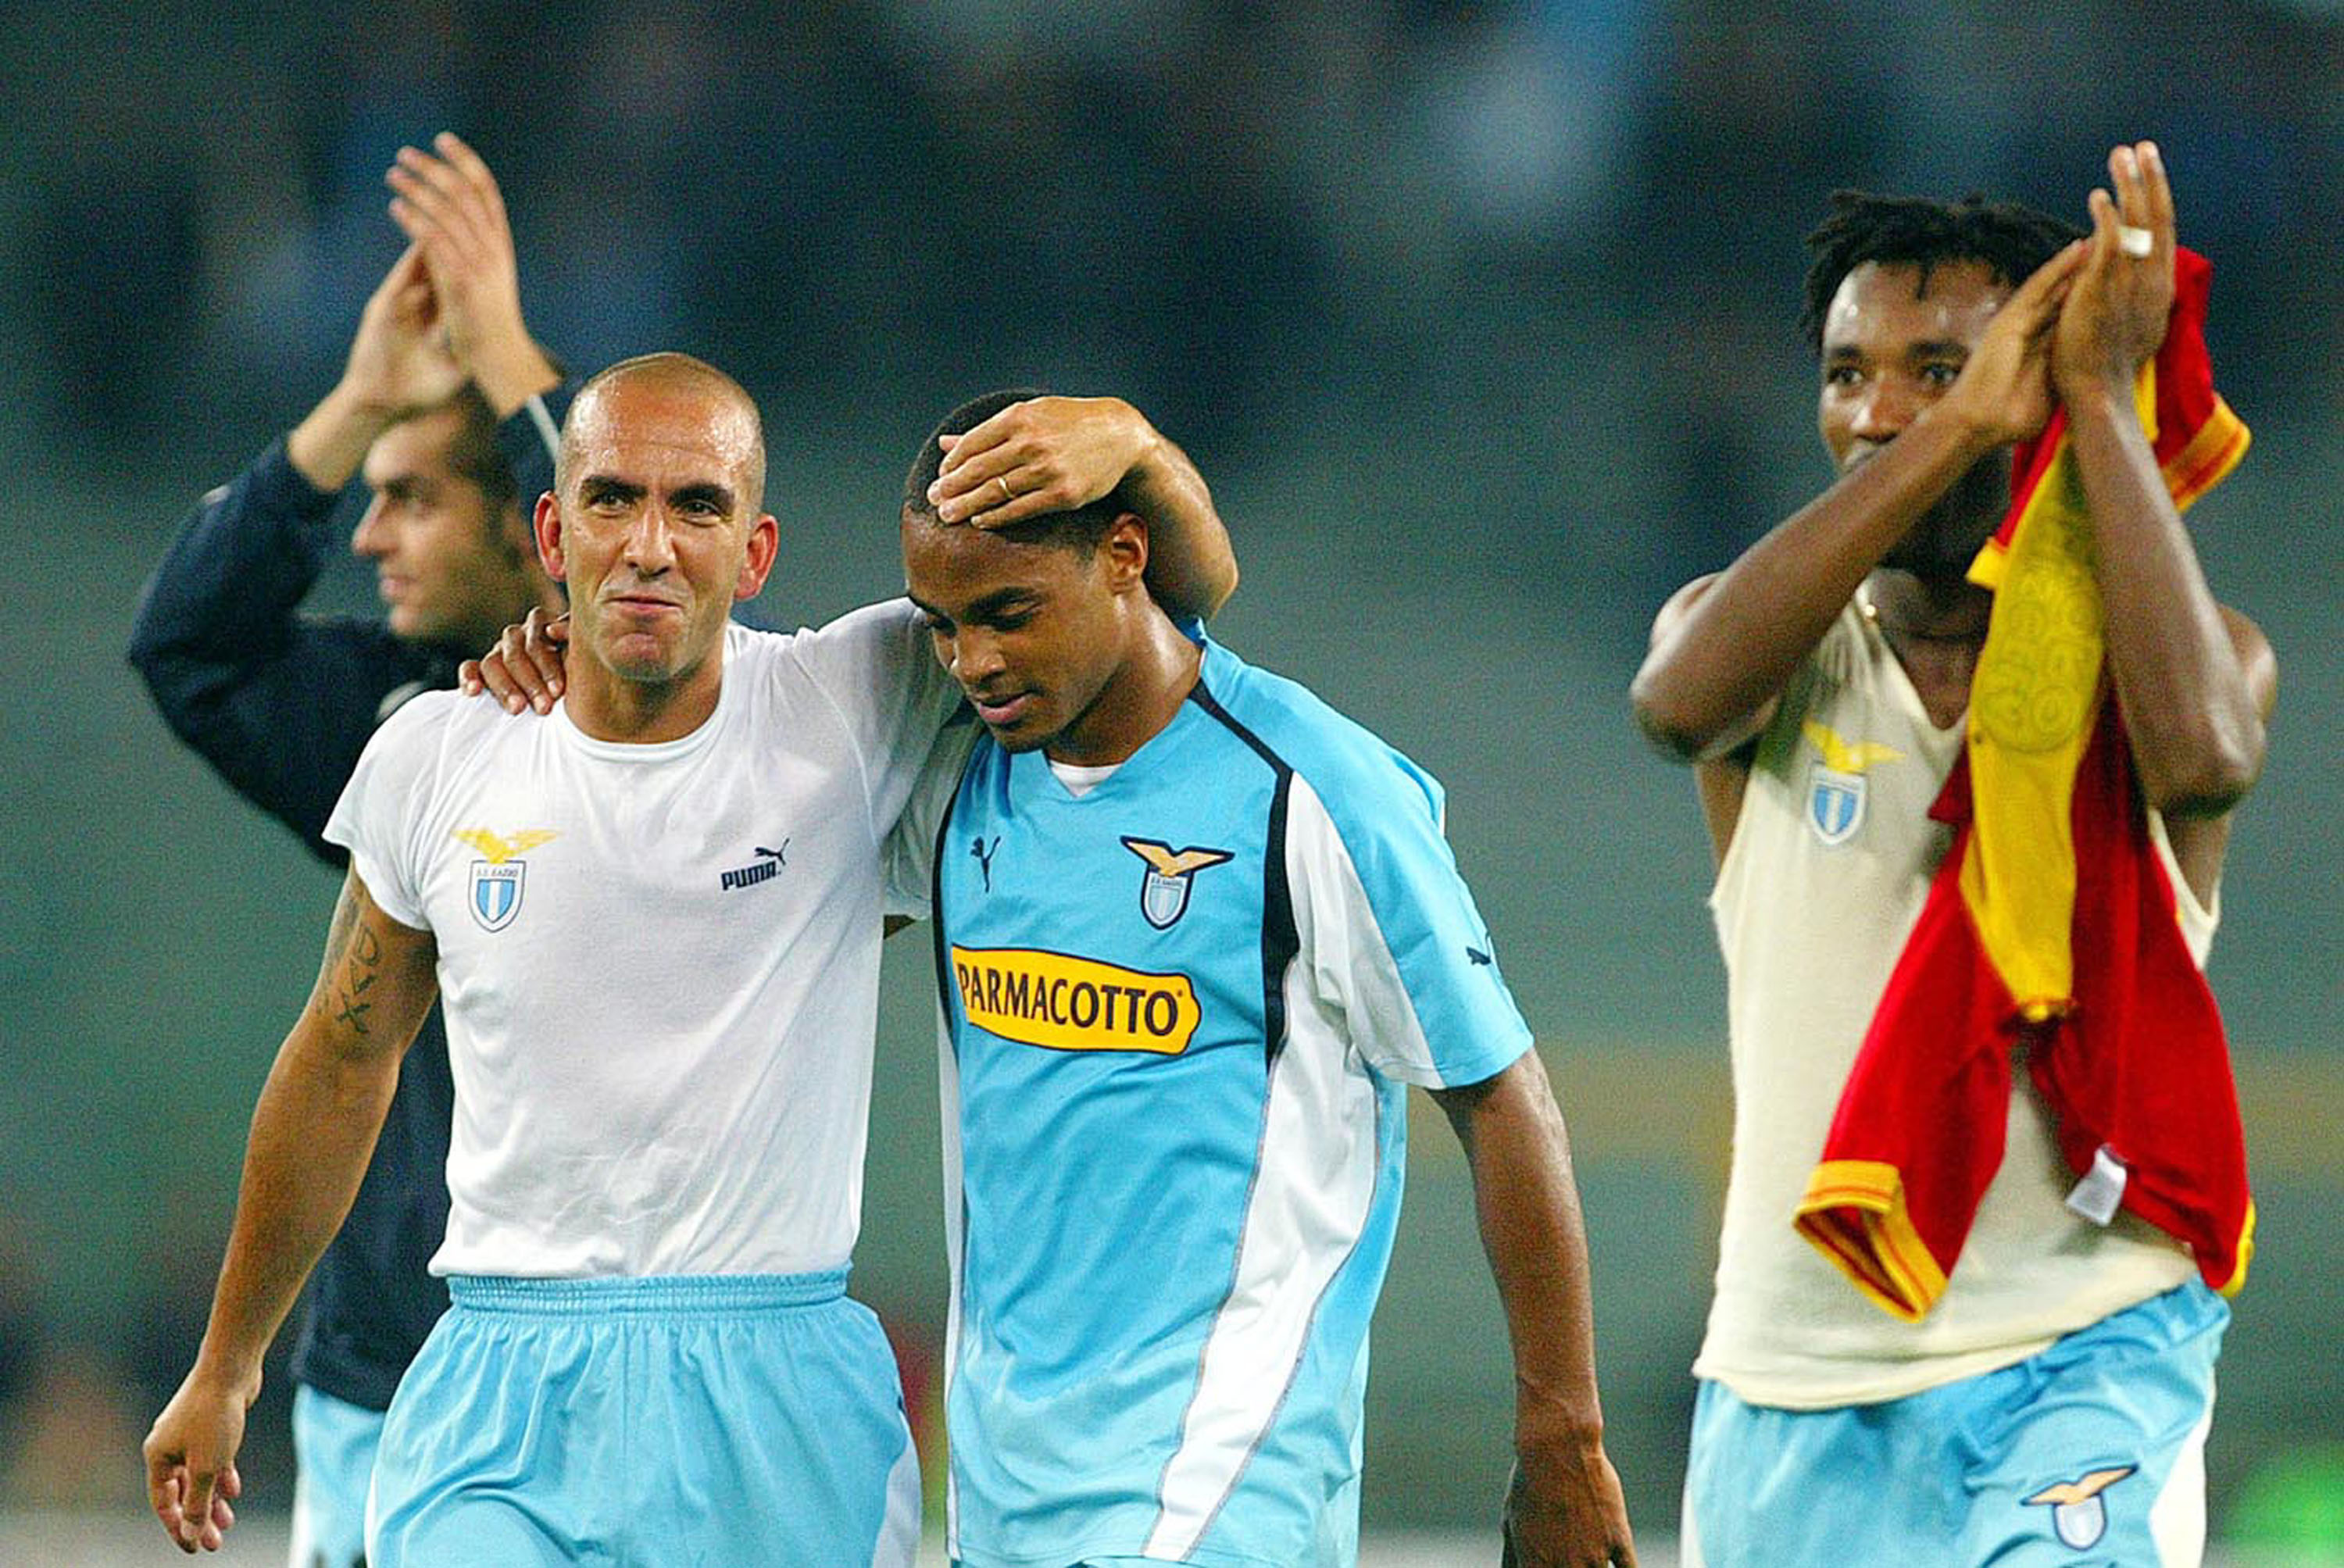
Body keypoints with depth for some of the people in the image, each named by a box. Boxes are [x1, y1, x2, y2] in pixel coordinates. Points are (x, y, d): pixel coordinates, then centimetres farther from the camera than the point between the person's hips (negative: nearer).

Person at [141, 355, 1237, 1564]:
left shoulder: (853, 713, -2)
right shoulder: (435, 761, 3)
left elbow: (1189, 581, -2)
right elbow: (343, 1059, 17)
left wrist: (1130, 445, -26)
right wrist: (226, 1366, 24)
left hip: (779, 1406, 0)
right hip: (503, 1412, 1)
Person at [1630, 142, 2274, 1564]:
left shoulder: (2200, 654, 2)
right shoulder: (1777, 657, 7)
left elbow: (2200, 754, -23)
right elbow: (1680, 698, -18)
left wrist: (2102, 404, -16)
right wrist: (1960, 430, -19)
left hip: (2081, 1365, -3)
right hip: (1793, 1384, 3)